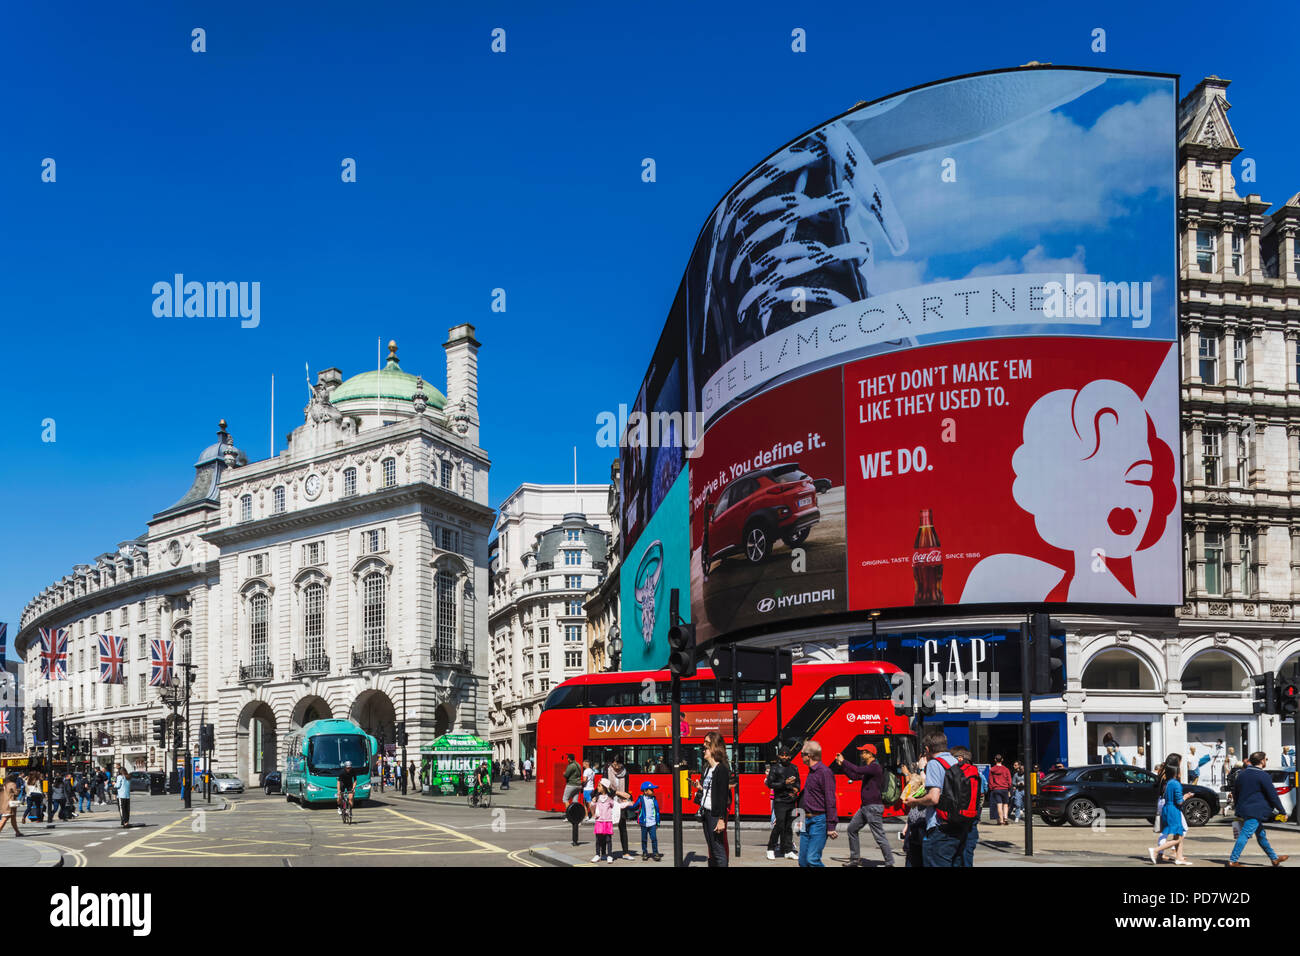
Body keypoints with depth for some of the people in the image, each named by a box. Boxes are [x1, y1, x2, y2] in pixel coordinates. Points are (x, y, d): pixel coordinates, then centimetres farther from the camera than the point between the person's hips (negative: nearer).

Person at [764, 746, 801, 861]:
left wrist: (796, 789, 2)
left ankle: (788, 851, 9)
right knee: (779, 825, -8)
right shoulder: (775, 768, -3)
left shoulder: (794, 768, 13)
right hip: (780, 801, -5)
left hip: (791, 801, 5)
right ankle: (771, 849, 5)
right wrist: (785, 783, -17)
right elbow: (770, 784, -9)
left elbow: (797, 782, 24)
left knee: (789, 826, 6)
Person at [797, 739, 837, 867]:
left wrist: (831, 827, -20)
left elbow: (830, 801, -17)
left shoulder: (824, 772, -13)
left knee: (812, 859, -16)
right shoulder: (811, 772, 16)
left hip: (819, 822, -9)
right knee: (803, 861, 6)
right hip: (808, 821, 9)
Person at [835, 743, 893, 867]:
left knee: (879, 837, -8)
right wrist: (841, 765, 14)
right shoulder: (868, 768, 15)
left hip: (874, 807, -10)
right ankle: (855, 859, 23)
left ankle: (889, 863, -4)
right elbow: (854, 776, 22)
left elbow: (857, 770, -28)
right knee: (852, 829, 16)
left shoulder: (875, 767, -15)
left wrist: (843, 761, -18)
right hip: (865, 806, 10)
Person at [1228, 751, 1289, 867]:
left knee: (1261, 835, 18)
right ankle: (1233, 861, -15)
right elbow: (1273, 795, -9)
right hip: (1254, 812, -9)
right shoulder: (1263, 776, -12)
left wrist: (1237, 806, 31)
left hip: (1243, 810, 9)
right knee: (1245, 835, -11)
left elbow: (1235, 792, 20)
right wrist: (1282, 812, -1)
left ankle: (1275, 858, 29)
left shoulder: (1242, 774, 12)